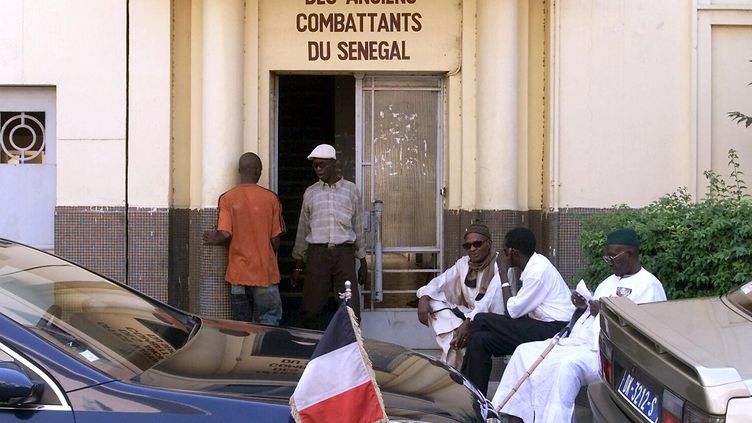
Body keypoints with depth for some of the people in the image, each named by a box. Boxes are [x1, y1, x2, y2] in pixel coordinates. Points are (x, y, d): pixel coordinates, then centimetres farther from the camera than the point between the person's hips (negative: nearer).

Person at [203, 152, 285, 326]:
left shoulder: (227, 198, -2)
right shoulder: (270, 198, -4)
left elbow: (225, 235, -11)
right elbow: (275, 239, -2)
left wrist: (213, 240, 11)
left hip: (237, 272, 2)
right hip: (265, 272, -2)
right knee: (269, 322, 2)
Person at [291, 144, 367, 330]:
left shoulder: (351, 190, 8)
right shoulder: (310, 192, 11)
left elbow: (358, 227, 12)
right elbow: (303, 229, 14)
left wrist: (363, 261, 10)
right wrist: (298, 264, 11)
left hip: (344, 253, -1)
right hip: (317, 252, 1)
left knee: (350, 310, -4)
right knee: (310, 309, -3)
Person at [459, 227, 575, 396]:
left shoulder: (538, 270, -16)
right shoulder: (534, 265, 13)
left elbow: (512, 312, -15)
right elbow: (516, 310, 14)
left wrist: (503, 273, -7)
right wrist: (470, 328, 8)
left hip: (553, 330, -9)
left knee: (481, 320, -14)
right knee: (480, 339, -2)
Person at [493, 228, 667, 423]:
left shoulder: (649, 285, -6)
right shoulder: (610, 281, 23)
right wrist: (585, 306, 7)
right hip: (577, 342, 9)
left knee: (568, 365, -38)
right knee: (525, 352, -4)